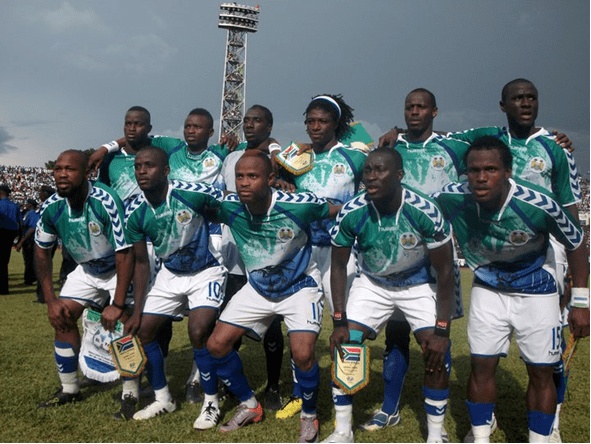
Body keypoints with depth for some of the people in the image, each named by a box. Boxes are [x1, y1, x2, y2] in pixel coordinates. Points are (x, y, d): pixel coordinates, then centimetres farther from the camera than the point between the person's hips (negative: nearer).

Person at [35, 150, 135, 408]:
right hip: (87, 269, 6)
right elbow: (42, 251, 1)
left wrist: (118, 305, -30)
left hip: (119, 268, -6)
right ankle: (69, 390, 17)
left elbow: (125, 254, -31)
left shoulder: (106, 201, -33)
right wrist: (51, 300, -4)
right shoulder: (51, 207, -15)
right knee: (61, 317, 0)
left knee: (124, 322, -19)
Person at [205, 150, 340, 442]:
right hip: (257, 289, 4)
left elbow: (342, 211, -11)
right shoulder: (229, 207, -20)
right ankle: (249, 406, 22)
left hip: (300, 287, -4)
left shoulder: (299, 205, -28)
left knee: (302, 354, -21)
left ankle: (309, 415, 11)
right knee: (217, 345, -2)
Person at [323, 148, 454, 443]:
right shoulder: (351, 213, -24)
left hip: (419, 283, -1)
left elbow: (445, 272, -18)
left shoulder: (425, 211, -29)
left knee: (437, 354, -13)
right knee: (344, 347, -9)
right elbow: (338, 266, -9)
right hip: (372, 283, 2)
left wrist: (442, 331, -20)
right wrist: (339, 322, -13)